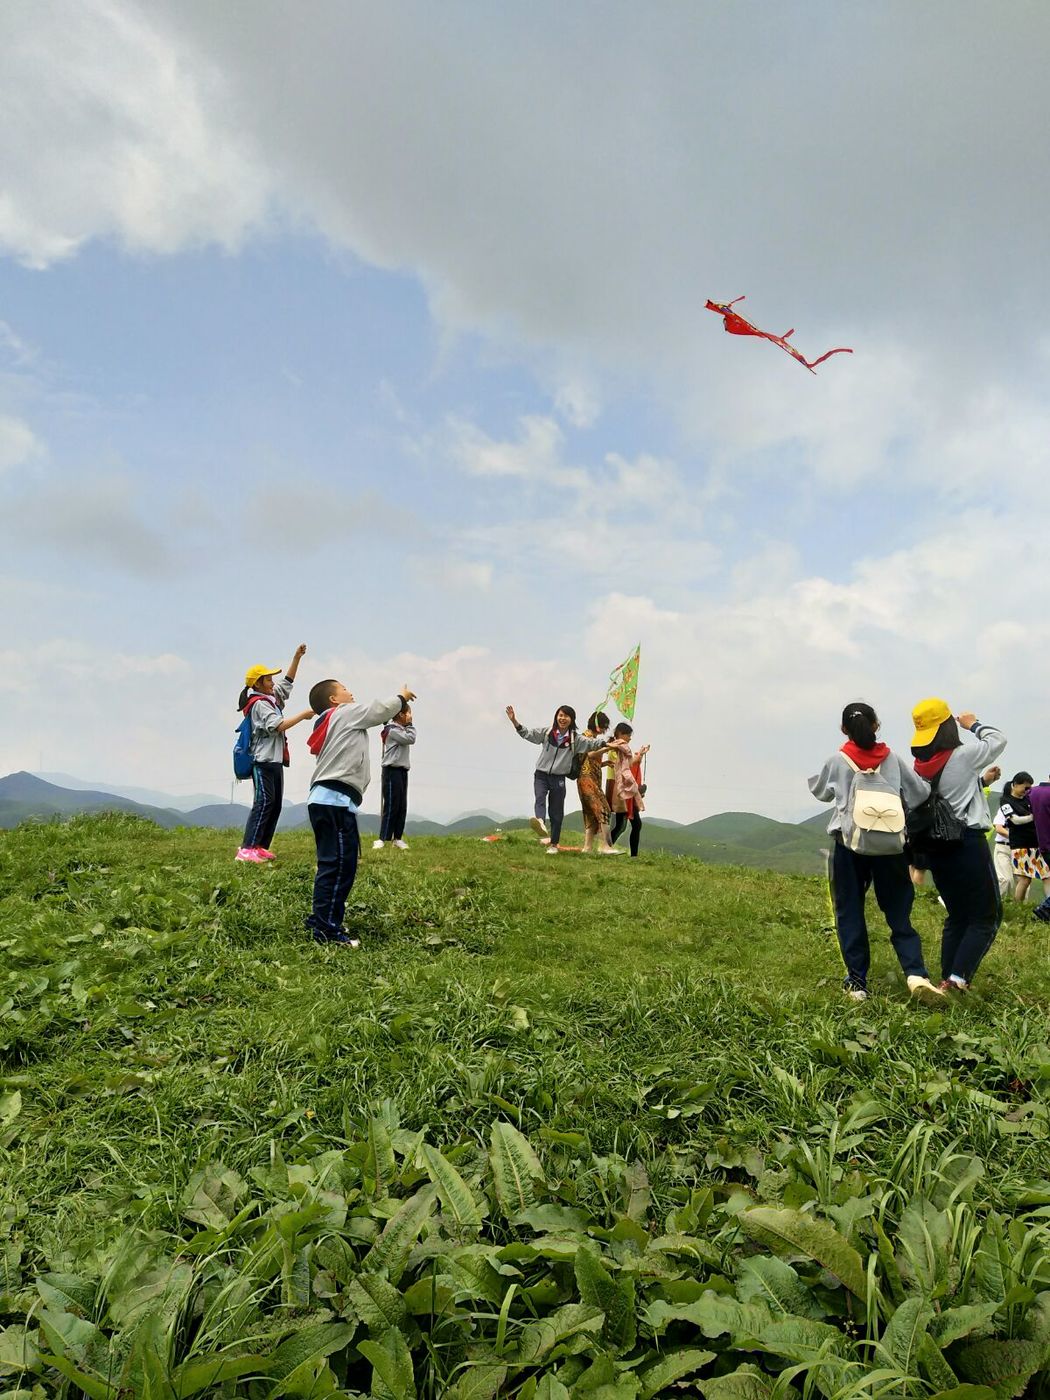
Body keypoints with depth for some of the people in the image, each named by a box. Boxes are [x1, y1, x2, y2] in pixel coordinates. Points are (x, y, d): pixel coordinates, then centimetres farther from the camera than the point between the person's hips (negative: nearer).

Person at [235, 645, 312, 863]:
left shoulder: (271, 696, 14)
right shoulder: (259, 704, -13)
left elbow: (288, 682, 23)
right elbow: (279, 726, -21)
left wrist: (297, 656, 15)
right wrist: (303, 715, -15)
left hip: (275, 760, 10)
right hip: (263, 761, -10)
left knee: (275, 804, 8)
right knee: (263, 802, -15)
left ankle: (261, 847, 9)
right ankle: (246, 850, -19)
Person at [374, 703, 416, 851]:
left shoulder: (401, 730, 19)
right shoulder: (393, 730, -11)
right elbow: (411, 739, -17)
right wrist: (410, 724, -8)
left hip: (402, 771, 10)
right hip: (392, 771, -10)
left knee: (402, 806, 7)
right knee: (391, 806, -11)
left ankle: (398, 838, 11)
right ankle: (382, 839, -9)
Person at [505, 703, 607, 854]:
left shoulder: (575, 738, 1)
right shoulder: (546, 733, 3)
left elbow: (591, 743, -9)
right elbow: (528, 734, 3)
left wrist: (605, 743, -26)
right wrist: (514, 721, -8)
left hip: (559, 778, 1)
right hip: (541, 775, 0)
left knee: (556, 812, 6)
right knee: (540, 797, -29)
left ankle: (553, 844, 18)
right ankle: (540, 823, -55)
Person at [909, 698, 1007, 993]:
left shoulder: (919, 766, 2)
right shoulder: (962, 756, -13)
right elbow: (998, 739, 4)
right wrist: (973, 724, 19)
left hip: (935, 845, 6)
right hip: (967, 842, -6)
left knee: (957, 916, 17)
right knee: (988, 916, 3)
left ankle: (947, 980, 15)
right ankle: (959, 978, -8)